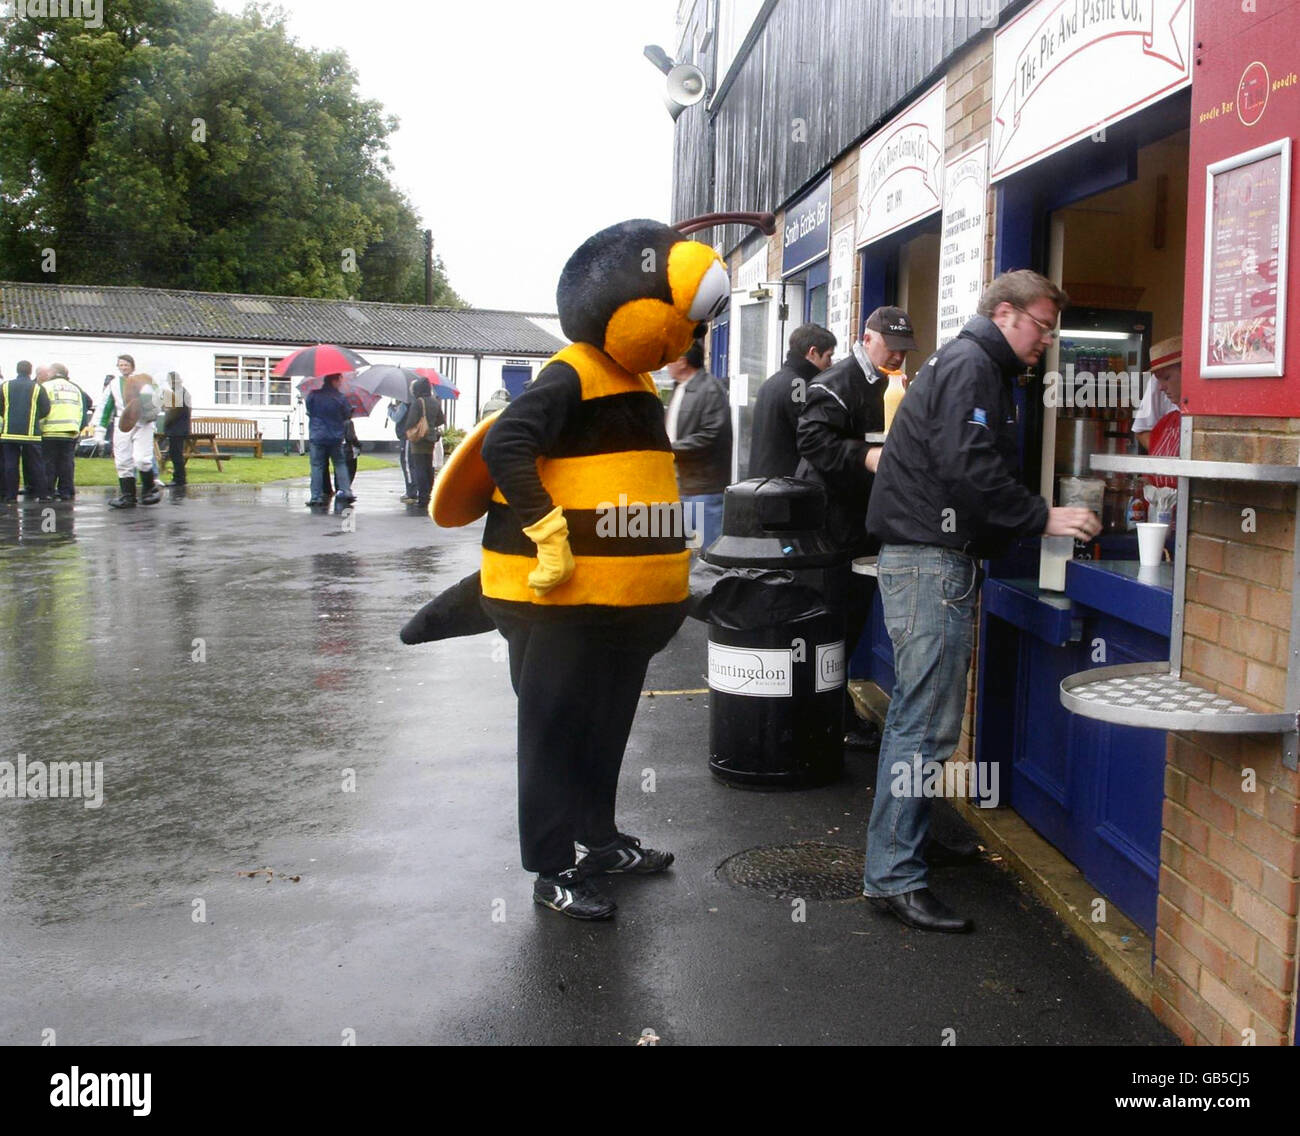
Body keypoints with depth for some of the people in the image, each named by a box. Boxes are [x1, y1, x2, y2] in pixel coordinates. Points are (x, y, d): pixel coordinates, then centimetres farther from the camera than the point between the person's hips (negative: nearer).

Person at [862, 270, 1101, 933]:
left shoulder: (973, 365, 23)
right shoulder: (971, 366, -11)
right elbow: (970, 470, -23)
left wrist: (1034, 522, 15)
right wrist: (1043, 519, -18)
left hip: (925, 558, 11)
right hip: (931, 560, -11)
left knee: (915, 711, 19)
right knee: (928, 723, -11)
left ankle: (899, 838, 31)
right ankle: (894, 878, -6)